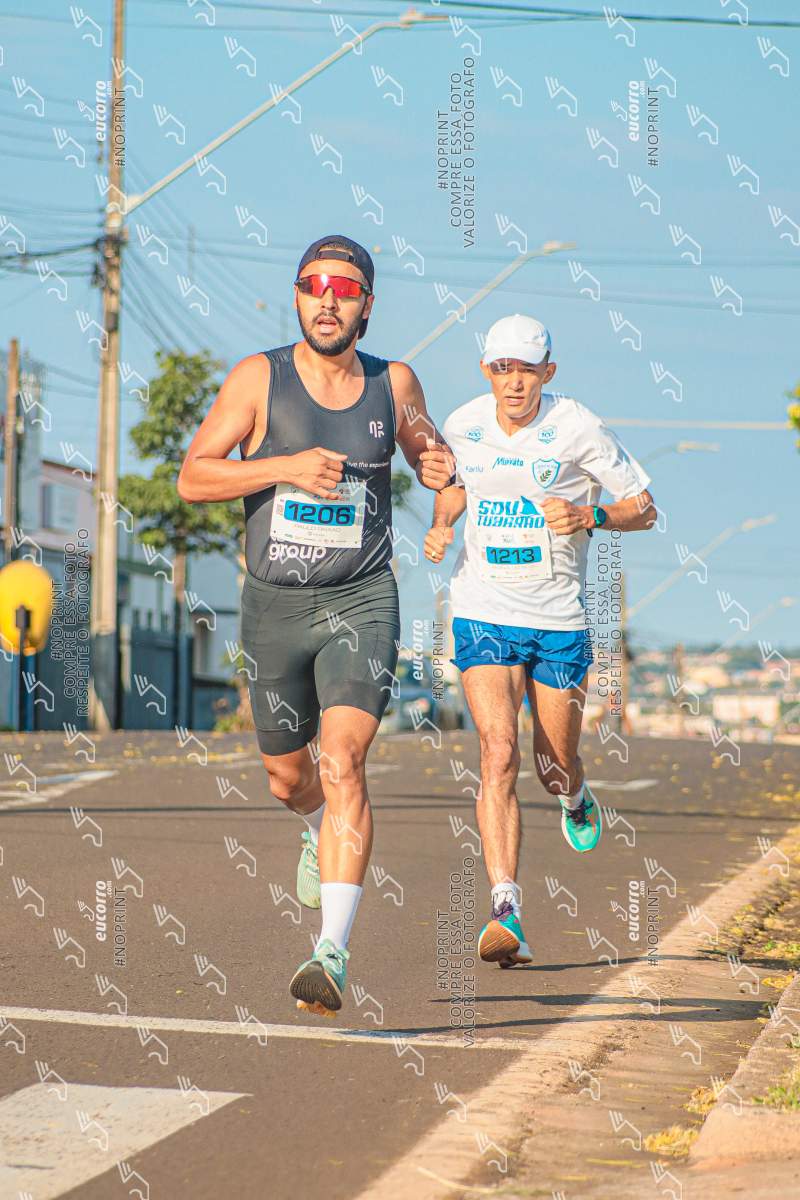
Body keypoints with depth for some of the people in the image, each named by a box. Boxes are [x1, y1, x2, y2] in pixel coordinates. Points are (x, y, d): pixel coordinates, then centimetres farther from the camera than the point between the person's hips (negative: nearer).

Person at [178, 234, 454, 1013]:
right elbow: (192, 478, -9)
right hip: (274, 605, 1)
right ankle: (320, 831, 56)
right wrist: (285, 466, -22)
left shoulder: (393, 383, 2)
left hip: (361, 602, -1)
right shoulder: (259, 378, -5)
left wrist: (441, 469, -5)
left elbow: (426, 450, 20)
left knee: (343, 761, -20)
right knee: (287, 775, 17)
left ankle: (334, 951, -23)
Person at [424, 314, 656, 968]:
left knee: (555, 764, 11)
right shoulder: (462, 426, -1)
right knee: (499, 753, -17)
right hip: (484, 615, 1)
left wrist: (588, 515, -21)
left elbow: (644, 509, -2)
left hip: (560, 619, -1)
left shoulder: (579, 429, -10)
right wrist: (442, 528, 1)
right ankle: (507, 914, -21)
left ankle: (577, 799, 51)